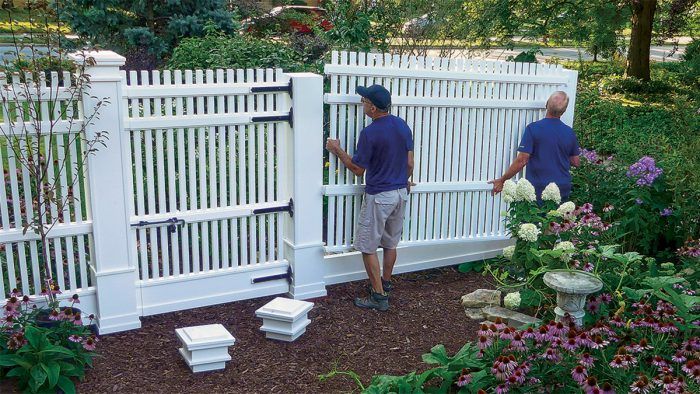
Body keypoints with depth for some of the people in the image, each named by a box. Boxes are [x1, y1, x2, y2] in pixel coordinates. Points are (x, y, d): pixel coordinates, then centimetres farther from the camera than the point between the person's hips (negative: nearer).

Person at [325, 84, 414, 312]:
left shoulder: (369, 133, -20)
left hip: (378, 197, -7)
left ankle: (379, 296, 5)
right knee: (390, 243, 21)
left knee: (368, 247, 3)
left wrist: (337, 151, 1)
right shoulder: (403, 126, 1)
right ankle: (386, 282, 36)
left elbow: (358, 169, -11)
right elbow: (410, 163, 6)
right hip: (400, 193, 8)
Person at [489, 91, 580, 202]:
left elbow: (522, 160, -16)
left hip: (539, 189, -4)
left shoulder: (533, 128, -13)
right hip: (563, 189, 4)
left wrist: (502, 180, -7)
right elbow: (576, 162, 10)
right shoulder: (570, 132, 1)